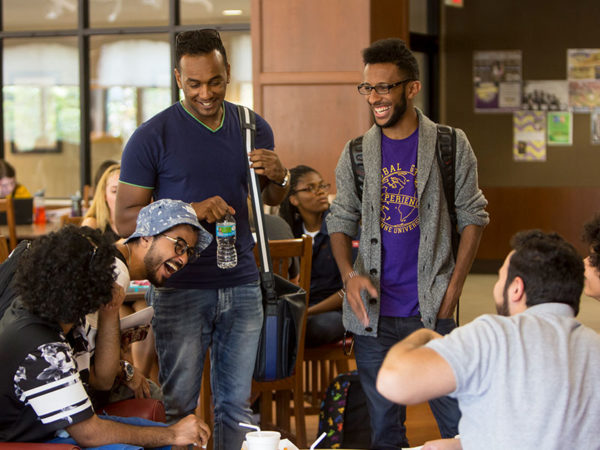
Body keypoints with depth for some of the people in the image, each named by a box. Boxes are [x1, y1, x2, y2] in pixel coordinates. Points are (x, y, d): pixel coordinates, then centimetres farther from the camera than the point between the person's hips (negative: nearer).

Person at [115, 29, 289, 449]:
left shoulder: (254, 127, 7)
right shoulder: (152, 137, -6)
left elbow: (271, 200, 20)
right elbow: (125, 219, -7)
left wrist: (279, 177, -4)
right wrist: (191, 211, -20)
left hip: (242, 287, 4)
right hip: (180, 288, -4)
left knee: (236, 403, 9)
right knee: (178, 405, 1)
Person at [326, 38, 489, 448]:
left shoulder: (450, 146, -1)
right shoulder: (357, 154, 5)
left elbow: (473, 217, 3)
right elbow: (340, 222, 10)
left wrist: (453, 289, -6)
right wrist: (349, 274, -9)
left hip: (432, 308, -2)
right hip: (374, 310, 2)